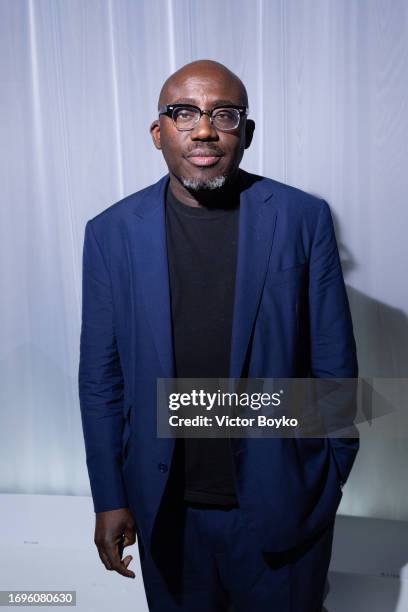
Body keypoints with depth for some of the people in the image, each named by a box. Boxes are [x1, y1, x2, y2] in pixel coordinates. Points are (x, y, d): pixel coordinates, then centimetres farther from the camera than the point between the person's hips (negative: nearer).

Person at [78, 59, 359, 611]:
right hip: (166, 510, 1)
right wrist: (109, 497, 0)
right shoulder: (112, 233, -5)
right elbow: (101, 376, -2)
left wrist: (332, 478, 2)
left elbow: (334, 363, -4)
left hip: (280, 504, 0)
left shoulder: (303, 219, -8)